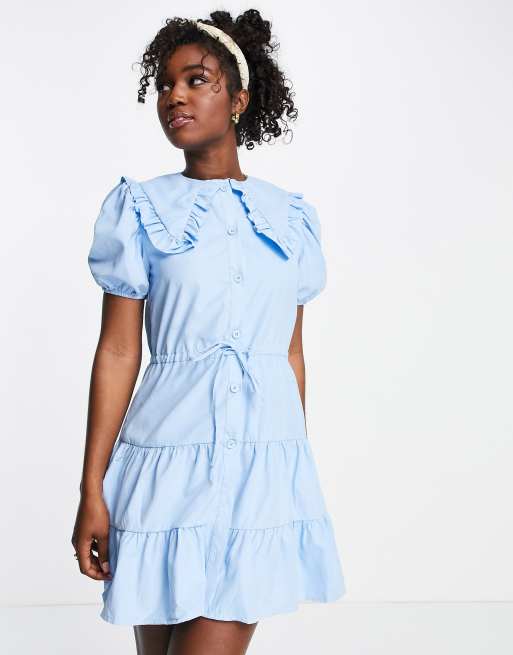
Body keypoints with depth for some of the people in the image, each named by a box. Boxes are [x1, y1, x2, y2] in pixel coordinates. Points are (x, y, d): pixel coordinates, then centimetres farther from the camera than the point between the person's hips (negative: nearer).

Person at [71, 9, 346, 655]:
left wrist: (299, 467, 15)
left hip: (267, 453, 2)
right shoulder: (140, 208, 1)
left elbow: (292, 351, 13)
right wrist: (92, 491, -5)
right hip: (172, 451, -1)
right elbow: (117, 353, -2)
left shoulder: (290, 216, 9)